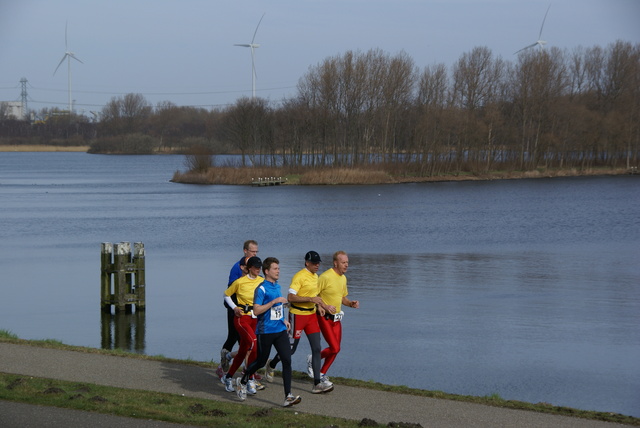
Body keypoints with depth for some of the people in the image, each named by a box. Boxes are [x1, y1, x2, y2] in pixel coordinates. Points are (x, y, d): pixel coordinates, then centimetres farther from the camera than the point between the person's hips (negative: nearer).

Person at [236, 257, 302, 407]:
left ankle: (288, 396, -9)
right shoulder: (261, 289, -12)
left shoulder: (277, 286, 12)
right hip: (265, 331, -6)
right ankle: (243, 382, 35)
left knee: (287, 360, -7)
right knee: (261, 361, 7)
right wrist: (274, 301, -22)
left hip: (280, 330, 6)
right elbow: (256, 310, -20)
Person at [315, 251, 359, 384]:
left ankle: (322, 374, 21)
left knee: (335, 348, 7)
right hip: (325, 317, -8)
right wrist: (325, 307, -24)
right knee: (335, 348, -13)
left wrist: (351, 303, 3)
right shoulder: (325, 277, -17)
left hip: (336, 318, 8)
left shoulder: (343, 278, 10)